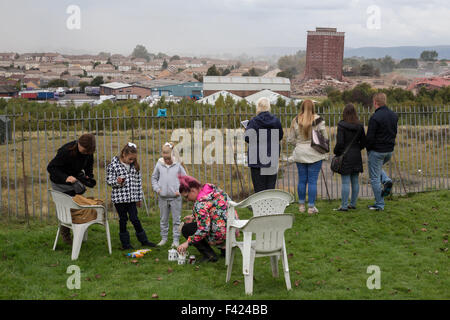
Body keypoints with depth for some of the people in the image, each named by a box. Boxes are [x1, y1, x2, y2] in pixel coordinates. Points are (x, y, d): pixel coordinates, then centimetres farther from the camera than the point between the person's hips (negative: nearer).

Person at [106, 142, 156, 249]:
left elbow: (138, 181, 9)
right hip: (119, 198, -3)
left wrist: (139, 197, 10)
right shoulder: (113, 165, -9)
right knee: (123, 220, 8)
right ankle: (125, 243, 18)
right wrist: (117, 182, -28)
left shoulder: (135, 166, 4)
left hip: (132, 198, 3)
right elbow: (109, 180, -6)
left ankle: (143, 240, 19)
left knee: (135, 219, 6)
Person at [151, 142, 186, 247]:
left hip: (175, 197, -2)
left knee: (176, 219, 3)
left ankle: (176, 240, 11)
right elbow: (154, 178, 13)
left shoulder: (178, 165, -3)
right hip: (163, 197, 2)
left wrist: (180, 190, -5)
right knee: (163, 219, 12)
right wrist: (157, 189, 0)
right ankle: (164, 238, 25)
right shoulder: (159, 164, 2)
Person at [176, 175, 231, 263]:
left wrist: (187, 243, -15)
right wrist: (194, 217, 17)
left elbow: (203, 230, -24)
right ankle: (224, 247, 21)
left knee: (186, 229, -1)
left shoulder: (201, 203, -22)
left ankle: (210, 255, -2)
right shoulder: (213, 188, 5)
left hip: (221, 235, -9)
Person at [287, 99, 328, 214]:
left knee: (302, 180, 12)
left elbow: (290, 139, 2)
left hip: (300, 153, 3)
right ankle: (311, 207, 4)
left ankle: (301, 205, 21)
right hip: (315, 154, -3)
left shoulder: (295, 121, -2)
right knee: (312, 180, 2)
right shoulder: (318, 120, -9)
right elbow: (325, 137, -4)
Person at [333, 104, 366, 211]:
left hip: (345, 157, -5)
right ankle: (353, 203, 20)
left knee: (345, 182, -3)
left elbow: (340, 143, -15)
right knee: (355, 181, 12)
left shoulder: (341, 126, -12)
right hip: (356, 156, 5)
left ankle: (344, 206, -1)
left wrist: (336, 152, 0)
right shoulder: (359, 126, 3)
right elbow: (363, 142, 6)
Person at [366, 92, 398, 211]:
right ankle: (386, 180, 5)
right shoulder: (394, 115, 5)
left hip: (377, 151, -7)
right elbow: (394, 133, 12)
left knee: (375, 178, 4)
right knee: (378, 168, 32)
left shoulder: (375, 117, -19)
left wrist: (368, 149, 0)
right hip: (390, 150, 7)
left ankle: (379, 204, 7)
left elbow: (370, 137, -17)